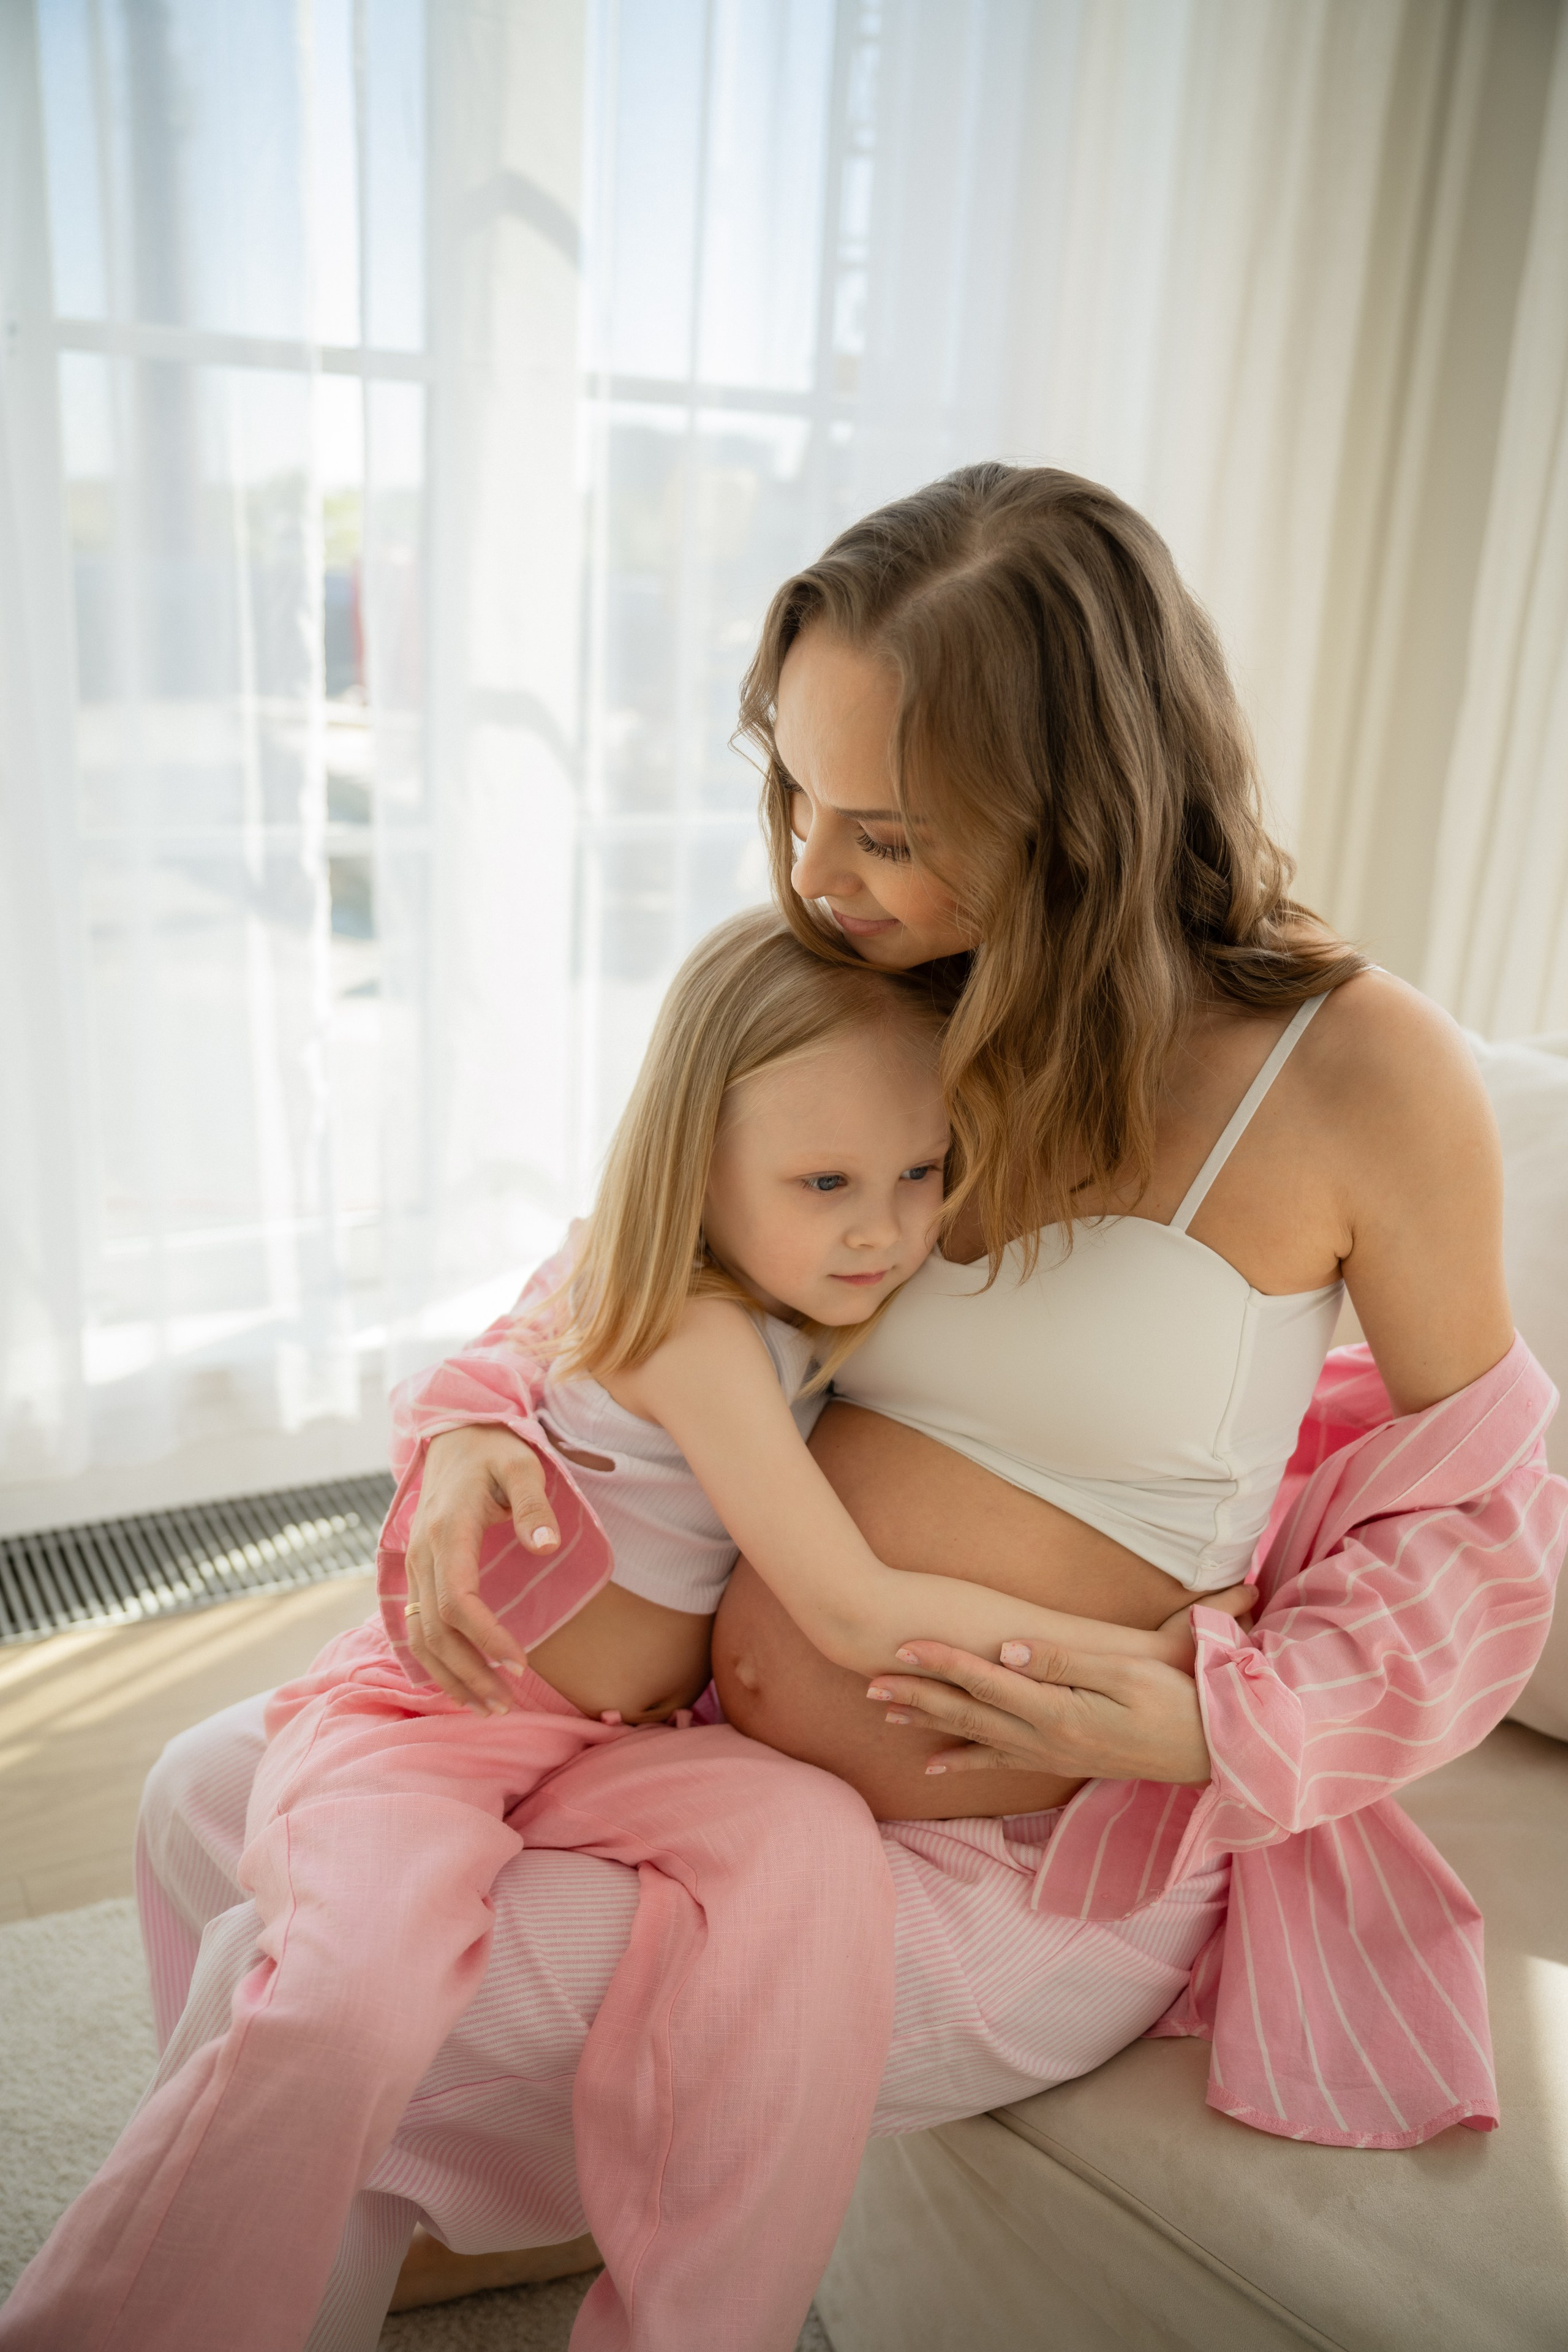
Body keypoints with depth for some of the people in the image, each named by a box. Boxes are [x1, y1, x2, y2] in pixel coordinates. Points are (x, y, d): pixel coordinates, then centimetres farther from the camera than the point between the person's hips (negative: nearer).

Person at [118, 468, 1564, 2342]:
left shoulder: (1356, 1074, -17)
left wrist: (1211, 1727, -19)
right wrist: (479, 1428, -12)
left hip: (995, 1869, -5)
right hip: (700, 1731, 6)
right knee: (214, 1803, 8)